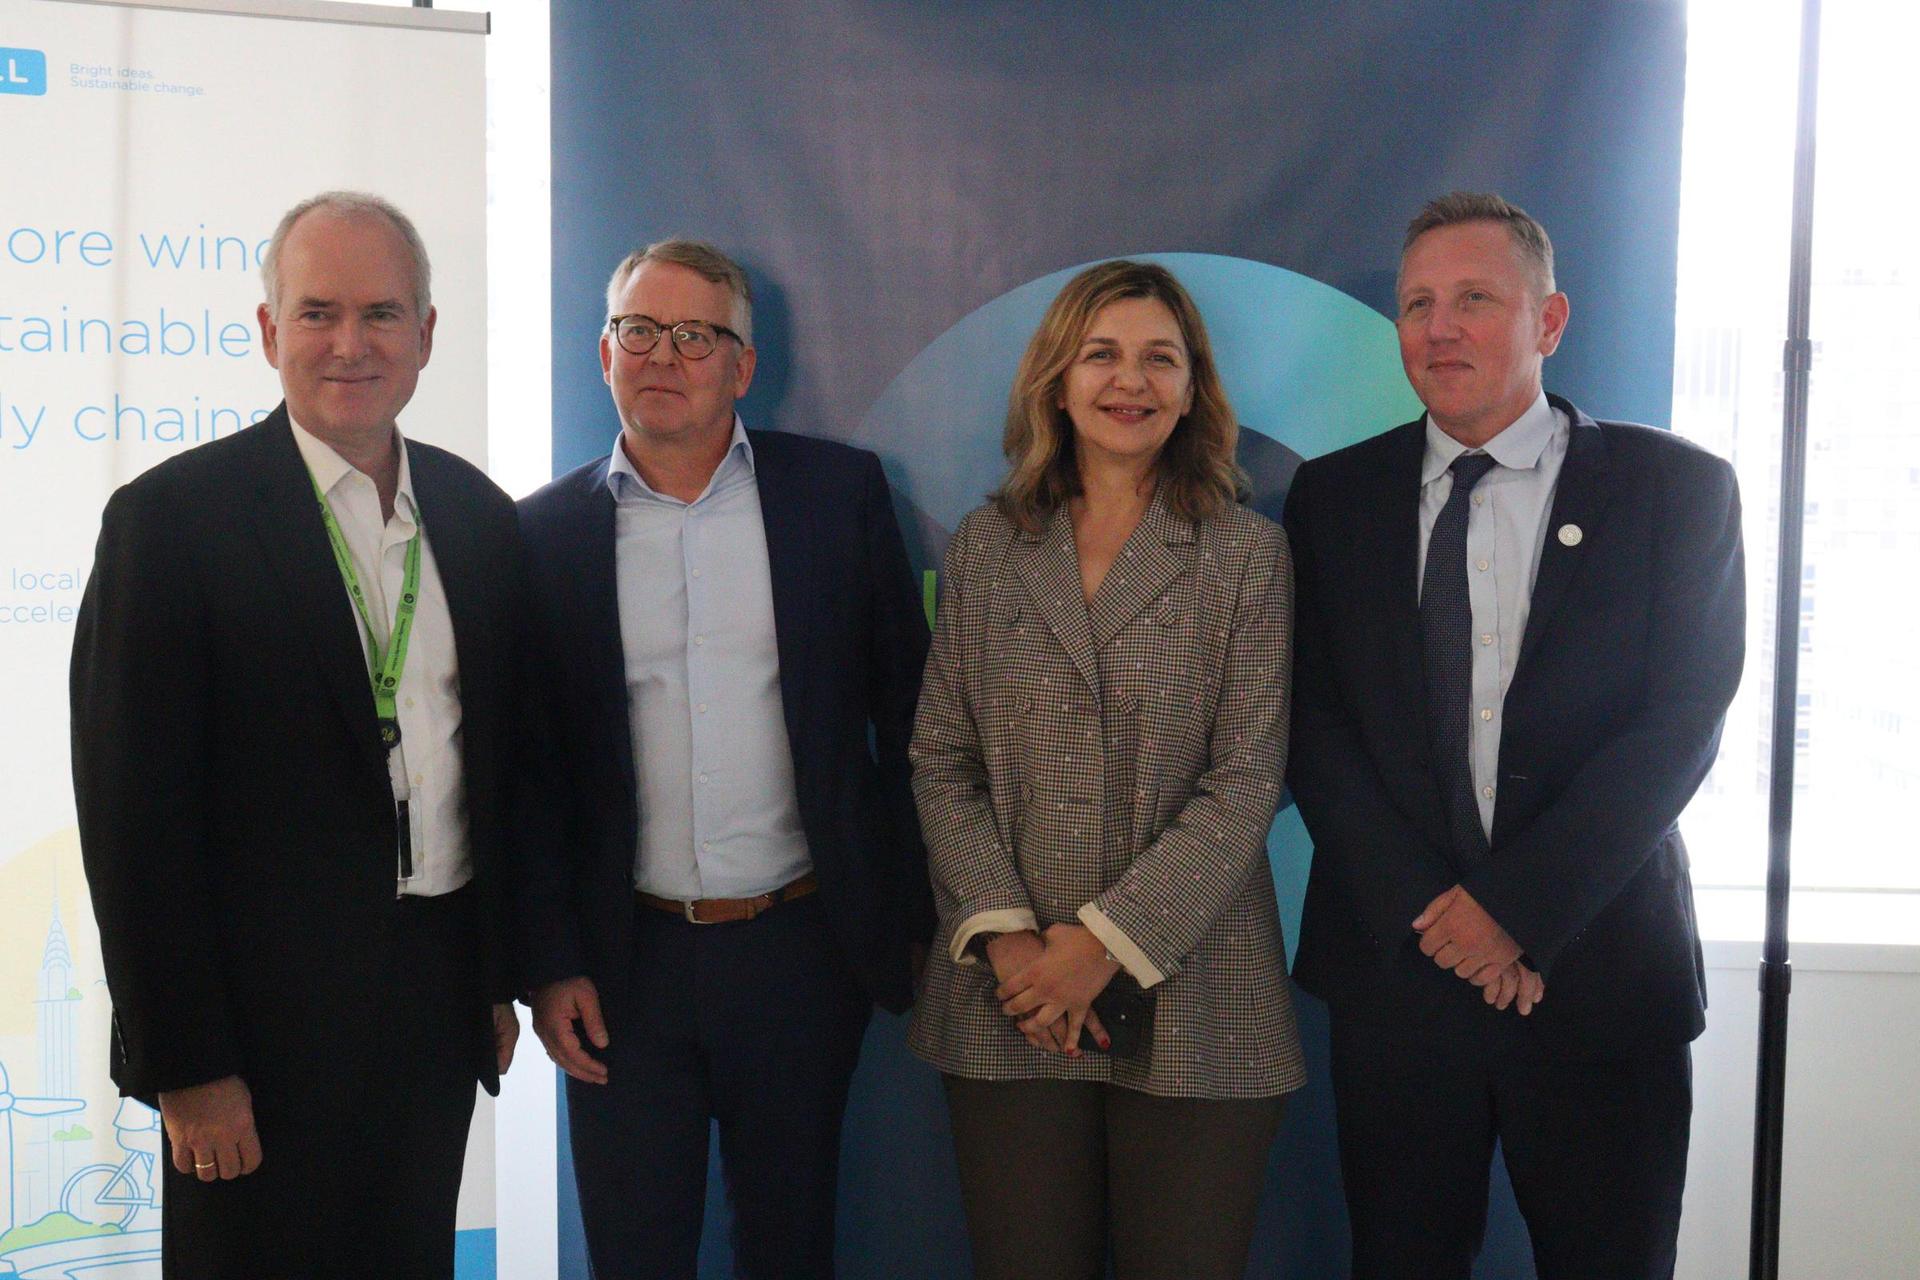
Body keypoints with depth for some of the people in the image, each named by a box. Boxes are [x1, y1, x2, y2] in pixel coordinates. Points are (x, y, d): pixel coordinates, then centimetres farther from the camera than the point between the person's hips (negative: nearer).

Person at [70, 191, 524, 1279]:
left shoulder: (480, 516, 6)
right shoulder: (171, 517, -11)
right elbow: (133, 812, -12)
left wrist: (501, 976, 12)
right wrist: (186, 1065, -13)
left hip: (441, 1000, 5)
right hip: (267, 1019, -5)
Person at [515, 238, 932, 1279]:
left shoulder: (839, 492, 0)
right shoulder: (547, 531, 1)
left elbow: (906, 709, 3)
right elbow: (530, 764, 3)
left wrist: (918, 920, 2)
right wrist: (549, 963, -1)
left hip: (803, 948, 0)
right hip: (625, 962, 1)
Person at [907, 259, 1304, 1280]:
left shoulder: (1249, 555, 2)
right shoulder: (983, 549, 9)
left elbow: (1245, 781, -5)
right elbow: (940, 763, 6)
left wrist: (1108, 942, -13)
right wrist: (1002, 930, -8)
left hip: (1190, 999, -1)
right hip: (1010, 1003, 2)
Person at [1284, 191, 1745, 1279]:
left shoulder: (1677, 487, 0)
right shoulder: (1336, 496, 6)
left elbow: (1682, 726, -8)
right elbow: (1315, 725, 0)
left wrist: (1514, 903, -14)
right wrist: (1426, 911, -11)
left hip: (1601, 975, -1)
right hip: (1395, 963, 2)